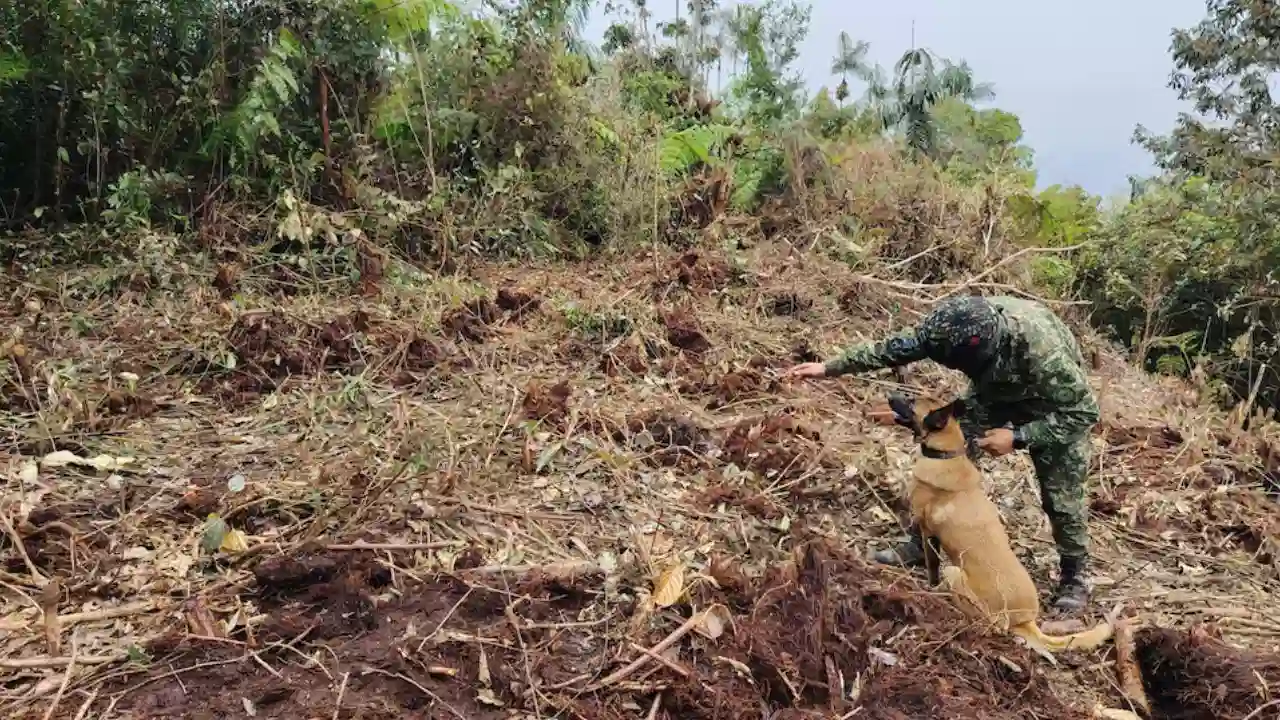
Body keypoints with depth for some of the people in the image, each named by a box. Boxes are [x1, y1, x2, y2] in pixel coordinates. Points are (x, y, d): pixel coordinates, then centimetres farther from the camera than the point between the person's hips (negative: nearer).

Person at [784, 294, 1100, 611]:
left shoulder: (1043, 351, -45)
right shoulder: (954, 327, -32)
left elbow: (1084, 412, -31)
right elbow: (896, 347, -18)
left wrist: (1018, 438, -37)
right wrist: (829, 367, -17)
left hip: (1056, 406, -4)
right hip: (993, 390, 4)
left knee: (1061, 494, -3)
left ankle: (1074, 575, 20)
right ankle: (920, 544, 13)